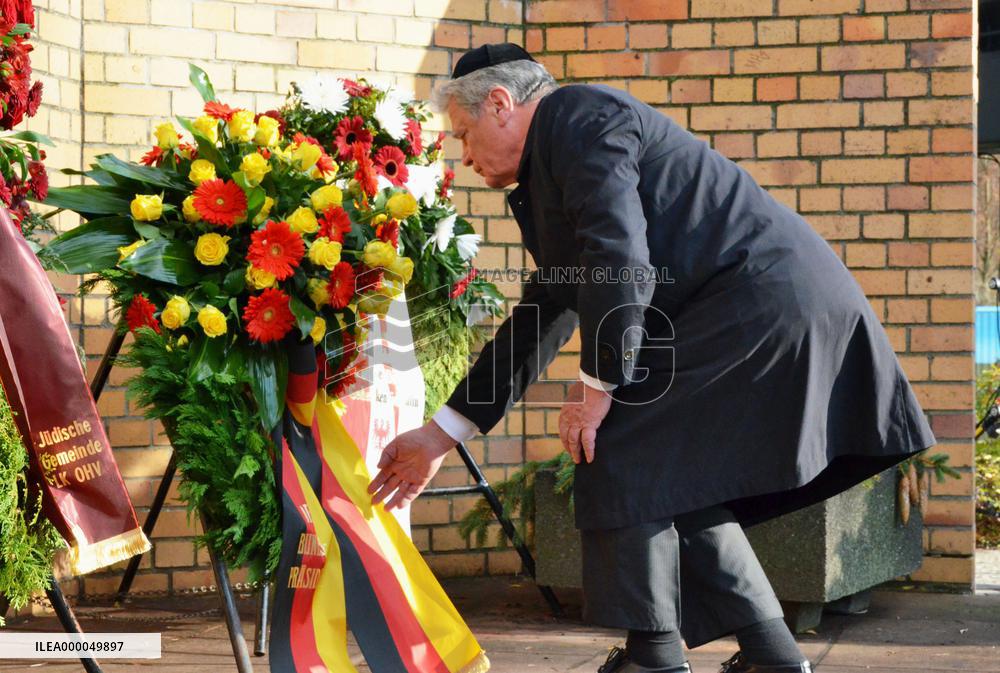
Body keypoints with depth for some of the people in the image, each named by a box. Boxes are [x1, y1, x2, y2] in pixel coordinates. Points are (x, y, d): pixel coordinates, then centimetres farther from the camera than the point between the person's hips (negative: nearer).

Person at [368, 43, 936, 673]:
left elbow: (620, 258, -18)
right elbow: (537, 324, 29)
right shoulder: (547, 177, 26)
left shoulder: (575, 114, -5)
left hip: (759, 306, -10)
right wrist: (441, 435, 30)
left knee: (617, 453, -6)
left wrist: (598, 386, -11)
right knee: (680, 482, 16)